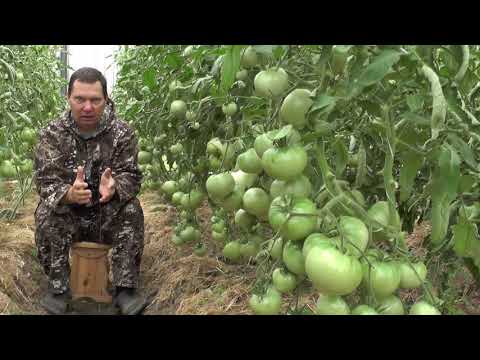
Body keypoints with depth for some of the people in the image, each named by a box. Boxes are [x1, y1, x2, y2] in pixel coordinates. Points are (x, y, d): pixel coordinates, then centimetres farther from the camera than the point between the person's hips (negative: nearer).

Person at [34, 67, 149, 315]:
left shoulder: (122, 133, -9)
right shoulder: (52, 134, -10)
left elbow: (131, 177, -15)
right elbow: (45, 182, -19)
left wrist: (114, 188, -42)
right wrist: (69, 194, -44)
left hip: (108, 217, 0)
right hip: (67, 214, 0)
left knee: (131, 210, -28)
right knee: (46, 214, -29)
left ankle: (125, 288, -20)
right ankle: (58, 287, -14)